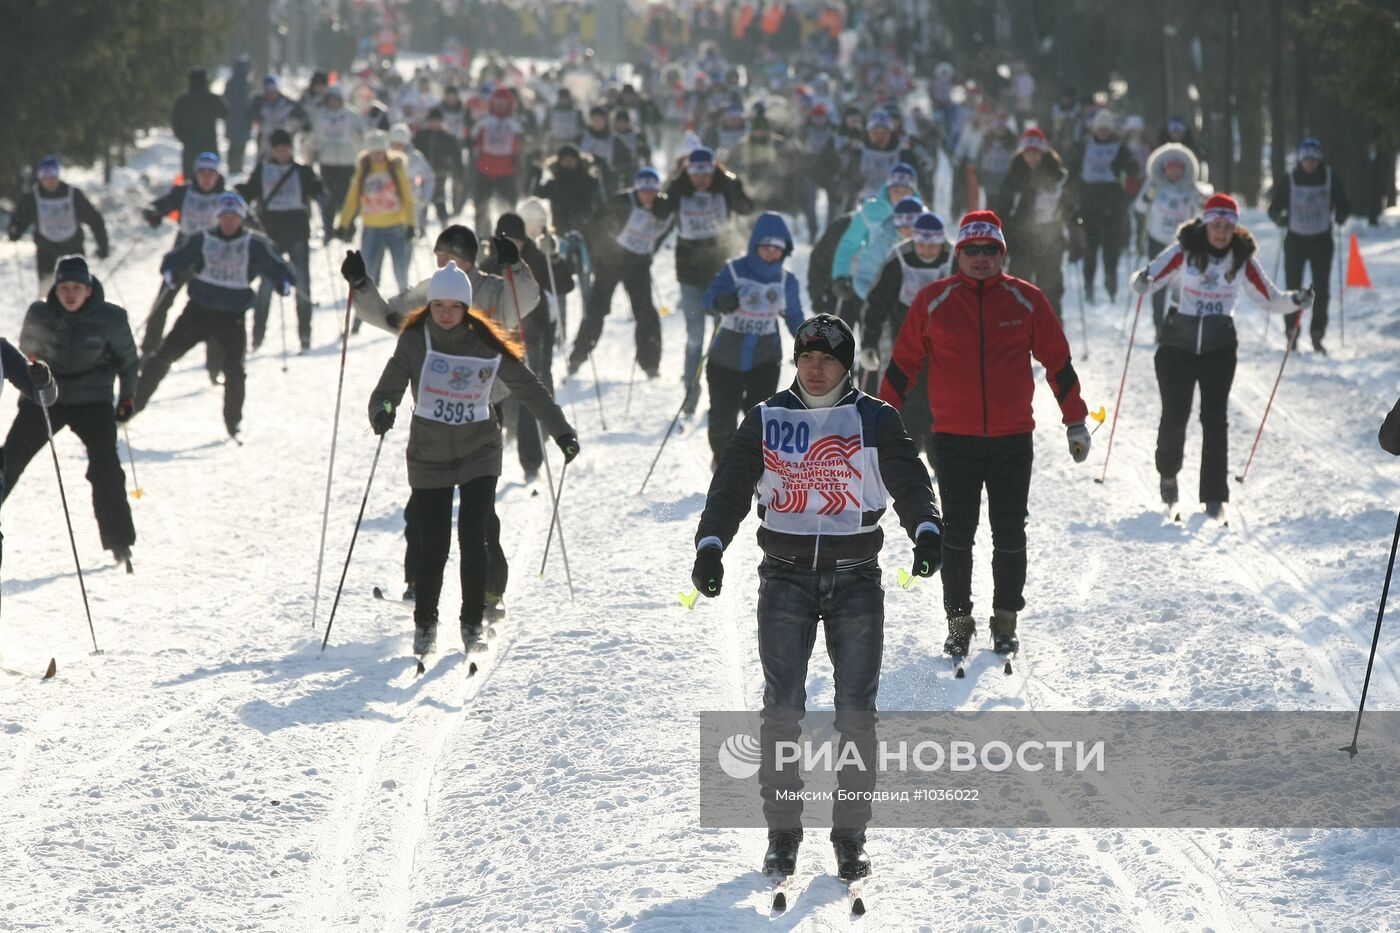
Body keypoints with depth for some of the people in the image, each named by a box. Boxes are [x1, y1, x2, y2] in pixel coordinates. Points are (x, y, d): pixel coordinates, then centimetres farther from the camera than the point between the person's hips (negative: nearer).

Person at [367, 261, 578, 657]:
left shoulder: (486, 345, -6)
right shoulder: (414, 341, -6)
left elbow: (527, 388, 1)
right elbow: (388, 390, -9)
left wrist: (561, 431, 1)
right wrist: (381, 412, -31)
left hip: (479, 453, 0)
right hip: (429, 456, 0)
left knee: (473, 536, -13)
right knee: (432, 546, -2)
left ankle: (473, 623, 0)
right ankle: (425, 624, 19)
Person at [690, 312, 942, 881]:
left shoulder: (875, 421, 4)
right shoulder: (766, 421, 6)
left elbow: (908, 481, -5)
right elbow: (731, 487, 1)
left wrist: (926, 531, -25)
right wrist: (710, 546, -15)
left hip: (856, 578, 0)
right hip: (786, 577, 0)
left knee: (856, 709, -4)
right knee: (782, 706, -7)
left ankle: (851, 835, 4)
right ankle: (782, 833, 2)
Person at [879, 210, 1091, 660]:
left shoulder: (1026, 300, 1)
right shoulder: (933, 301, 0)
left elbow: (1058, 362, 8)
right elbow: (902, 365, 6)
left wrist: (1075, 421, 6)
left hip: (1012, 438, 1)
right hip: (953, 439, 0)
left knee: (1009, 534, 6)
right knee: (956, 533, 3)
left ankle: (1006, 620, 17)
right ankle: (958, 620, 13)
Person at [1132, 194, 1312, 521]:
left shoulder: (1242, 259, -2)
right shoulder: (1183, 252, -9)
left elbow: (1270, 299, 3)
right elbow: (1150, 277, -14)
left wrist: (1295, 301, -16)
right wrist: (1142, 283, -37)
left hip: (1219, 348, 1)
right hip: (1177, 344, -1)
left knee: (1215, 420, -6)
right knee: (1175, 415, -2)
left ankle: (1215, 499, 0)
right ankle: (1168, 473, 28)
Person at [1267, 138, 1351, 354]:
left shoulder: (1331, 179, -1)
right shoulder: (1288, 181, -2)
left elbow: (1343, 204, 7)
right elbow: (1274, 208, 3)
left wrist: (1341, 216, -15)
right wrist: (1280, 217, -19)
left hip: (1322, 239, 0)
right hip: (1295, 239, 0)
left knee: (1321, 289, -3)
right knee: (1292, 288, -1)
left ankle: (1317, 336, 6)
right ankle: (1292, 334, 10)